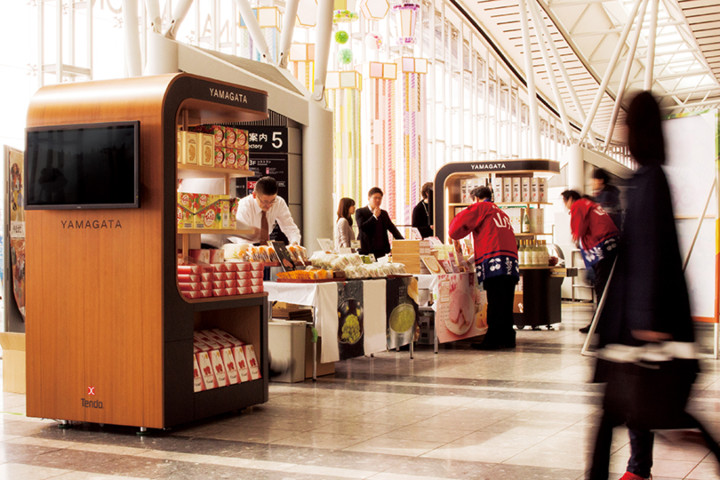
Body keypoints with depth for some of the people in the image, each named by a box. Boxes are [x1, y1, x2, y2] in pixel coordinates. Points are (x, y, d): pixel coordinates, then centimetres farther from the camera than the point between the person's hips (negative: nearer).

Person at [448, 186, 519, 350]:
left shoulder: (480, 207, 8)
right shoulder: (502, 214, 29)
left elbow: (457, 225, -1)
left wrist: (455, 239, 21)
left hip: (493, 262, -7)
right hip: (511, 261, 7)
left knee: (495, 303, -8)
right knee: (506, 304, 10)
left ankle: (492, 340, -7)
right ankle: (507, 338, 14)